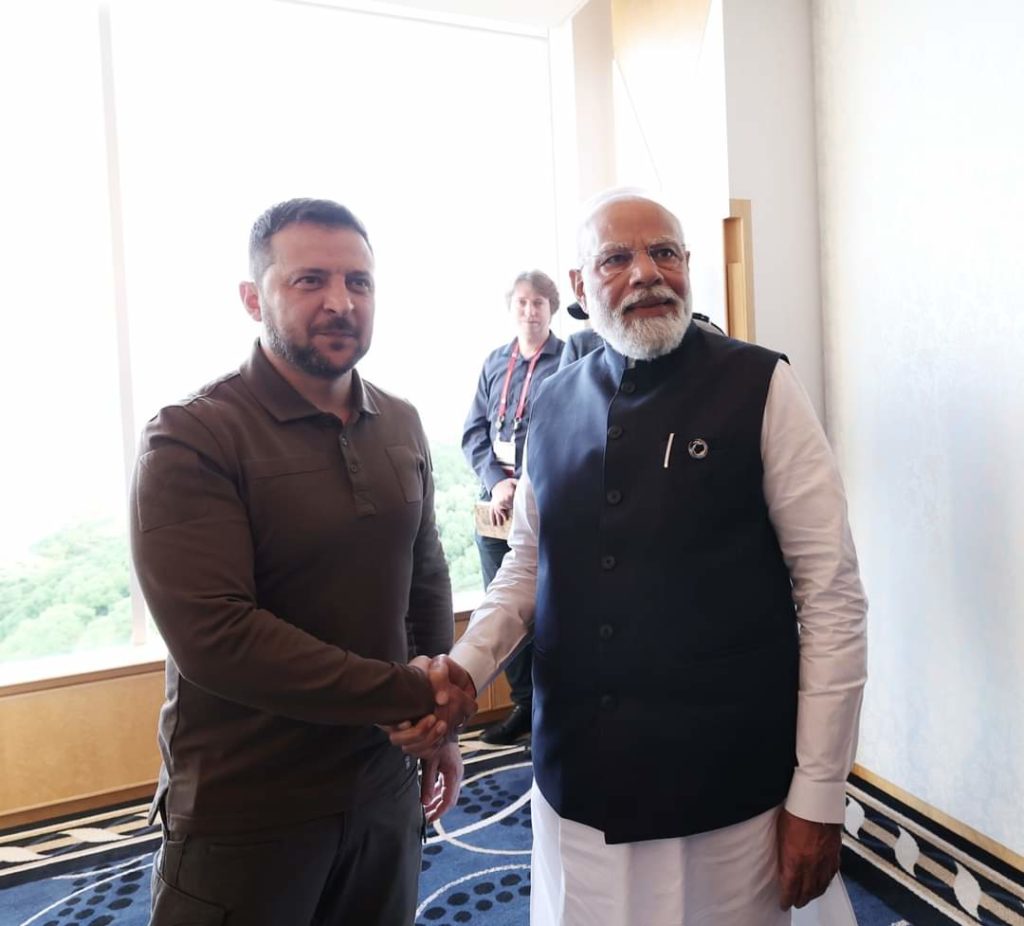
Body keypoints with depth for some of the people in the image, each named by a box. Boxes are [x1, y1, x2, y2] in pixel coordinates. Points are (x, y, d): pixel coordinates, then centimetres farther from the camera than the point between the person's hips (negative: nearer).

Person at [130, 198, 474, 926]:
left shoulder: (401, 425, 2)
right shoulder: (192, 438, -16)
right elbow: (214, 636, -23)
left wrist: (441, 721, 8)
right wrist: (408, 695, -17)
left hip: (383, 786, 5)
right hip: (243, 810, -5)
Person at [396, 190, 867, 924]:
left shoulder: (760, 387, -9)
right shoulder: (555, 404, 3)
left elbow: (832, 594, -9)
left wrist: (818, 794, -8)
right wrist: (464, 670, -6)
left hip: (724, 790, -3)